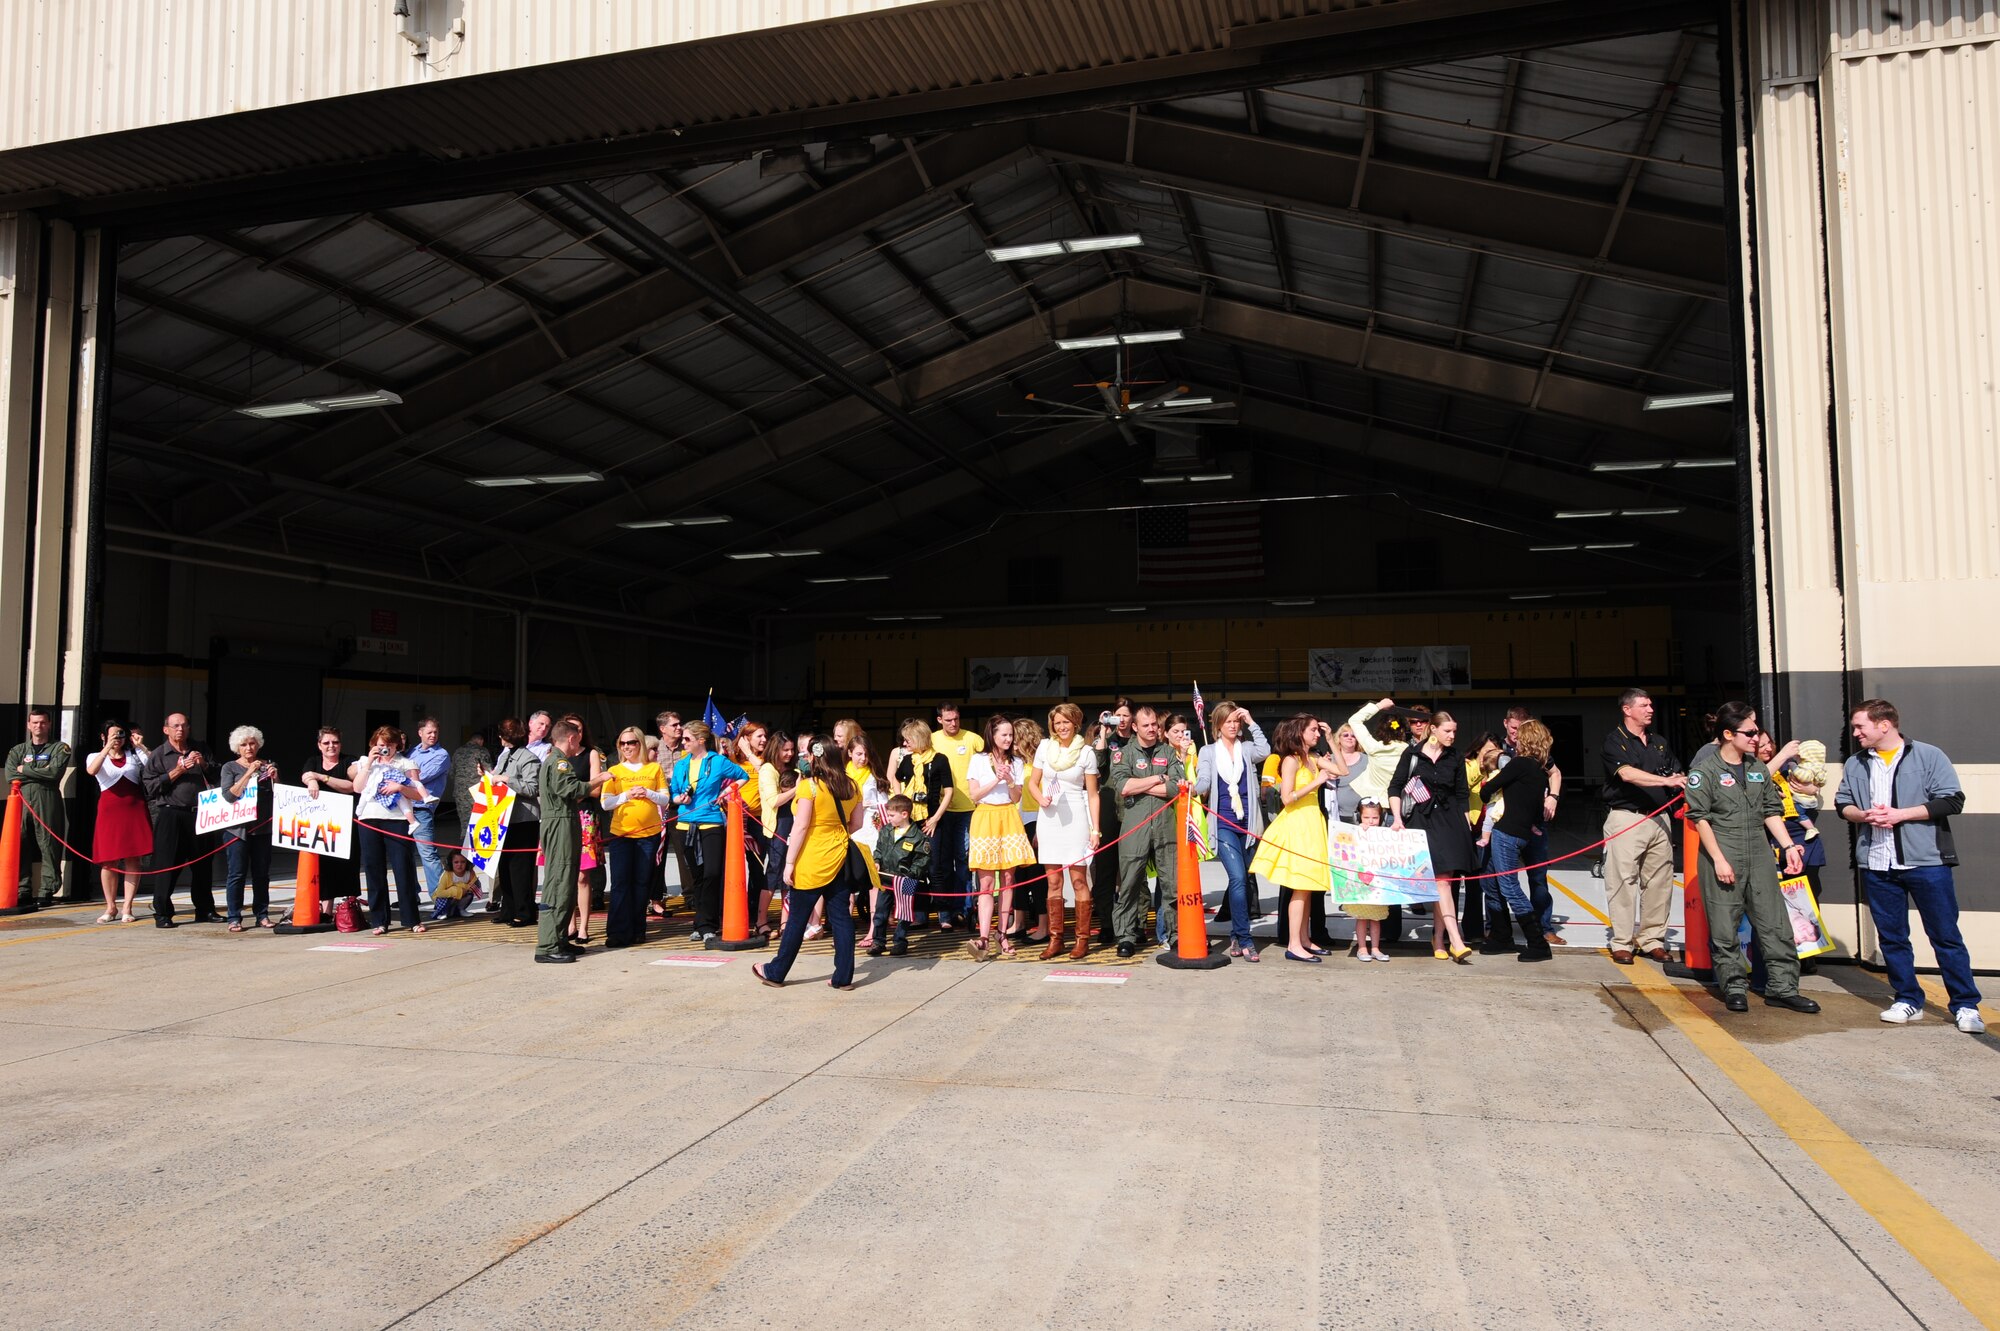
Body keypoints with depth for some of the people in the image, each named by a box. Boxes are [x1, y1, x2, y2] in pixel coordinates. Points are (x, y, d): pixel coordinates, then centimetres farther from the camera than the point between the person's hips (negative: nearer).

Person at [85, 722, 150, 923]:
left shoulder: (135, 756, 14)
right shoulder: (96, 757, 9)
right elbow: (91, 770, -15)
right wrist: (107, 748, -22)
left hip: (135, 810, 1)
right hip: (110, 811, -1)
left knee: (133, 859, -2)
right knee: (109, 861, 0)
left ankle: (126, 908, 3)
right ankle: (110, 907, 12)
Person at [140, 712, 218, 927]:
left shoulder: (198, 752, 18)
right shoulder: (158, 755, 4)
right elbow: (151, 787, -5)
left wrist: (204, 764, 1)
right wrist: (177, 771, -12)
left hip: (197, 814, 4)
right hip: (170, 814, -4)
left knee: (201, 863, 8)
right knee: (166, 864, -4)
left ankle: (205, 910, 16)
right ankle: (162, 913, 3)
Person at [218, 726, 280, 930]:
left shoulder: (268, 766, 12)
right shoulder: (230, 768, 5)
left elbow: (278, 796, 12)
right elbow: (229, 795, -9)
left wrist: (275, 778, -6)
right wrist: (249, 773, -15)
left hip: (263, 827, 2)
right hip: (237, 827, -2)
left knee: (262, 874, 5)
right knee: (237, 874, -3)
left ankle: (262, 915, 11)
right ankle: (234, 918, 1)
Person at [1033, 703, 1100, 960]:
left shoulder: (1086, 752, 0)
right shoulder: (1044, 747, 6)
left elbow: (1092, 794, 1)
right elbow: (1034, 783, 13)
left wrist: (1095, 829, -4)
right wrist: (1041, 799, -9)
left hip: (1075, 818, -3)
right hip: (1049, 818, 3)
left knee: (1078, 880, -2)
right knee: (1053, 882, 6)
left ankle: (1082, 939, 5)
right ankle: (1055, 939, 12)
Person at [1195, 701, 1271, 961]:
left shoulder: (1247, 749, 9)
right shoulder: (1208, 752, 8)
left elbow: (1265, 751, -13)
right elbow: (1203, 784, -1)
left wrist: (1252, 722, -9)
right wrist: (1192, 788, -23)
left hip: (1247, 823, 2)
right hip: (1224, 824, -2)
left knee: (1243, 881, 8)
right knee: (1238, 878, -16)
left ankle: (1236, 937, 20)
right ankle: (1244, 940, -13)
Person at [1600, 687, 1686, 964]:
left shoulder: (1659, 742, 19)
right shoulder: (1615, 741, -2)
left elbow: (1677, 774, 17)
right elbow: (1626, 773, -18)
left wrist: (1687, 784, -5)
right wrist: (1665, 780, -27)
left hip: (1659, 817, 6)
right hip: (1626, 817, -6)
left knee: (1659, 882, 5)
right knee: (1623, 881, -5)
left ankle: (1653, 940, 13)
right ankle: (1621, 943, 1)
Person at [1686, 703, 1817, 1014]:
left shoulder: (1758, 769, 14)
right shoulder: (1705, 770, -6)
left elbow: (1772, 811, 18)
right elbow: (1700, 817, -9)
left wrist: (1788, 846, 7)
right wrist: (1719, 859, -13)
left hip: (1759, 855, 6)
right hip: (1722, 858, -6)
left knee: (1775, 924, 4)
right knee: (1724, 928, 0)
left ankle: (1782, 987, 12)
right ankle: (1734, 987, 11)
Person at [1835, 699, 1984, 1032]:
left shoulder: (1928, 755, -3)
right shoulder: (1855, 764, 12)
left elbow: (1953, 800, -9)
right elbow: (1842, 804, 15)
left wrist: (1899, 814, -15)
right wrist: (1863, 815, -7)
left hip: (1926, 860, -4)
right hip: (1876, 864, 4)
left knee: (1946, 936, 1)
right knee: (1891, 937, 9)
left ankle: (1966, 1005, 9)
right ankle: (1908, 1000, 20)